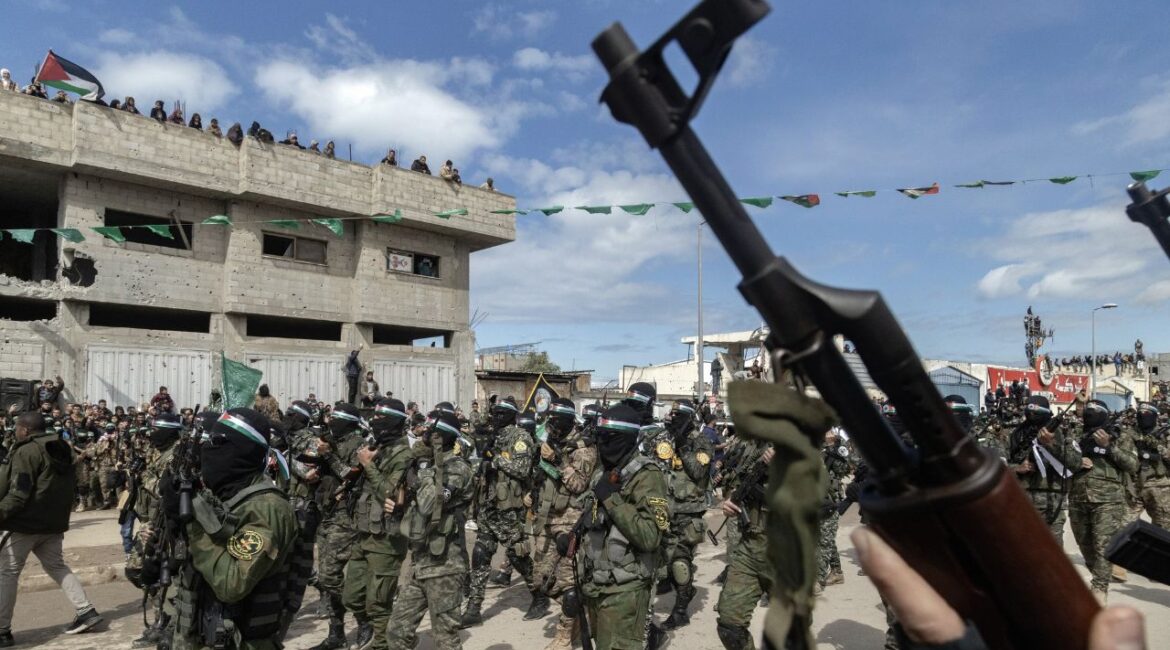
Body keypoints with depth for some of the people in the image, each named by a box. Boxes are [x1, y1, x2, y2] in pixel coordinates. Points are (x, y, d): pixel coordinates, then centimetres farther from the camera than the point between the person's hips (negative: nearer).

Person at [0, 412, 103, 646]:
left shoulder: (27, 452, -14)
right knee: (56, 566, 15)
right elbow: (70, 487, 19)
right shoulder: (62, 451, 13)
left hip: (26, 522, -8)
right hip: (54, 522, 8)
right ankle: (86, 611, 8)